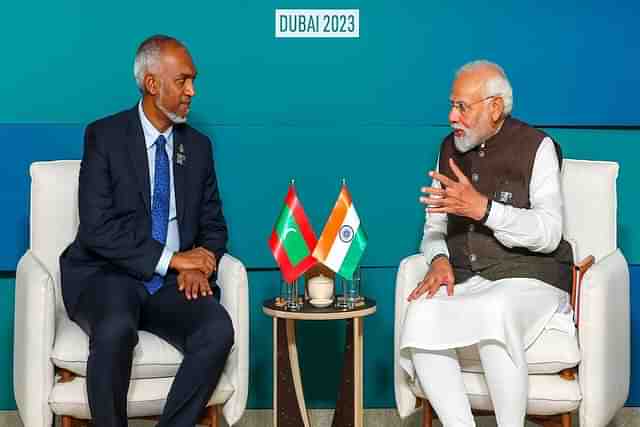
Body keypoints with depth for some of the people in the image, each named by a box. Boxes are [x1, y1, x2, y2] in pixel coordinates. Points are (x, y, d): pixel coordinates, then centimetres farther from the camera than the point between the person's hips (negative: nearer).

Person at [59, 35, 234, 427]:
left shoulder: (198, 146, 11)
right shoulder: (105, 136, -3)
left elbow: (213, 225, 14)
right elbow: (97, 228, -13)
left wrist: (201, 264, -9)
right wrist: (171, 258, -18)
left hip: (174, 281, 4)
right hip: (108, 274, -4)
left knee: (219, 330, -26)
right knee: (116, 329, -36)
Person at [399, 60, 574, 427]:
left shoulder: (536, 147, -4)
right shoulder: (451, 148, 12)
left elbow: (549, 234, -14)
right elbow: (435, 224, 16)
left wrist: (481, 207, -27)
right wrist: (439, 260, -7)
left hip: (530, 279, -4)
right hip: (465, 282, 5)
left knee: (495, 315, -38)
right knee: (421, 316, -27)